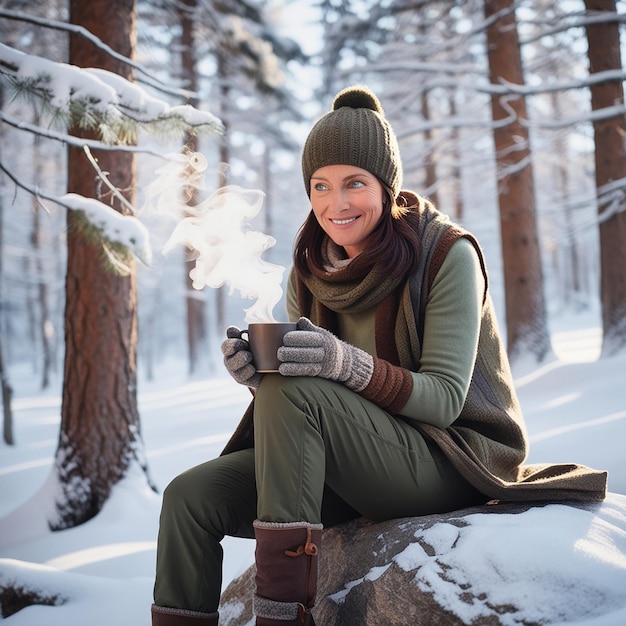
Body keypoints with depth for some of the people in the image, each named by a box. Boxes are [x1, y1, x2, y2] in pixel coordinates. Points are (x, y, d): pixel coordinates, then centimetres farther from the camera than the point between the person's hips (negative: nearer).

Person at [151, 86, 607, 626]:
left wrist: (349, 365, -35)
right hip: (356, 465, 6)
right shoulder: (310, 270, 3)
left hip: (455, 460, -5)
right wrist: (257, 370, -20)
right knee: (191, 496, -13)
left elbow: (445, 398, -17)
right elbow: (295, 374, 4)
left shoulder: (447, 254, -12)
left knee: (291, 392, -29)